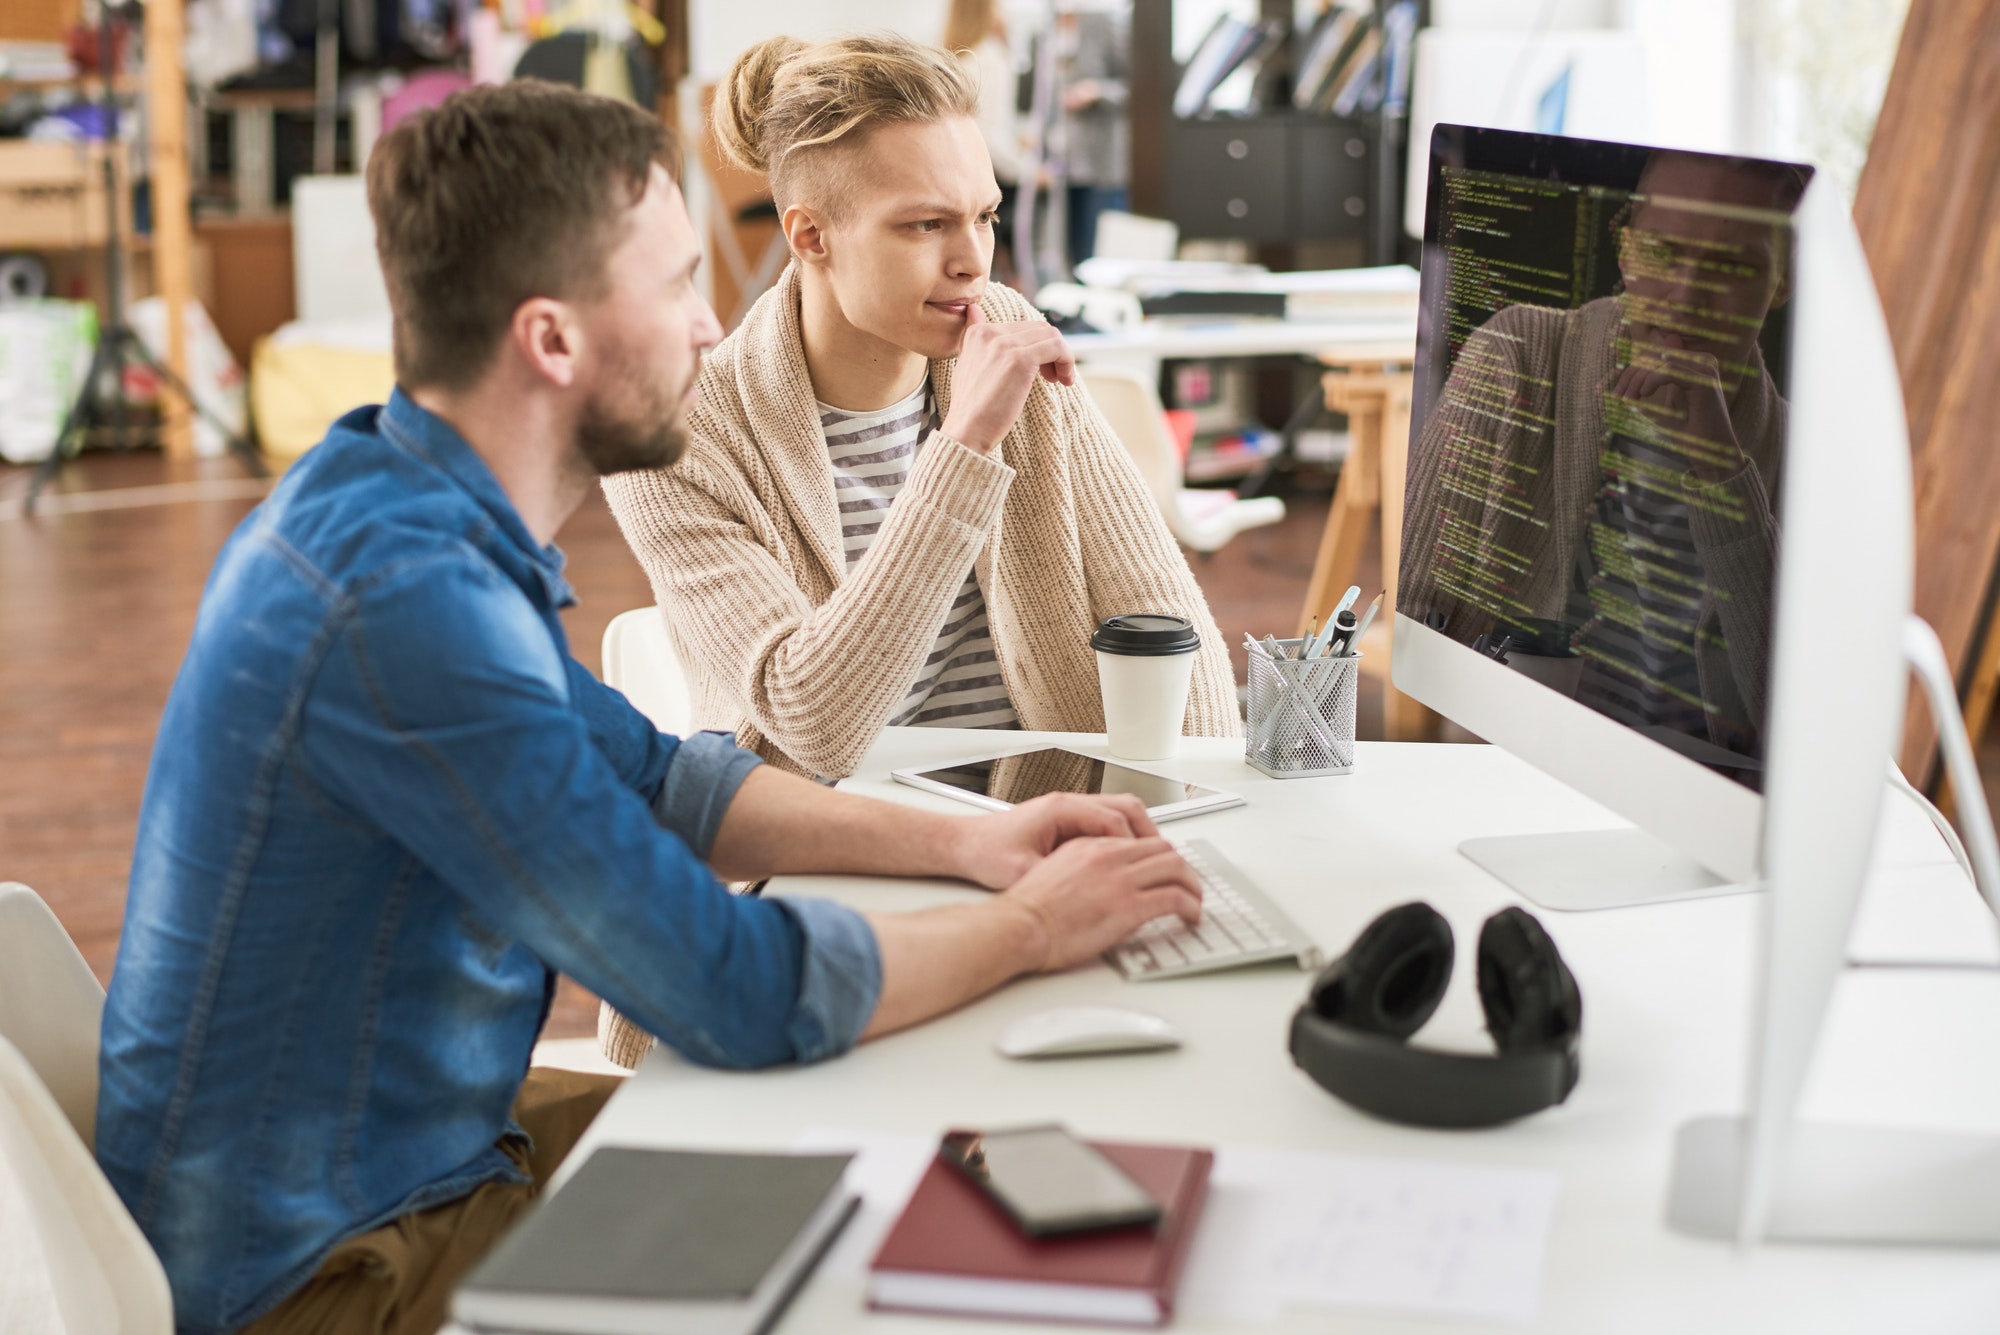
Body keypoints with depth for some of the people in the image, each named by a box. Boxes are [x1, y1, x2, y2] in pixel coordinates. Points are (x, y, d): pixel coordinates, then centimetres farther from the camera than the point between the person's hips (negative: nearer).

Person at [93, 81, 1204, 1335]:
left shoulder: (394, 490, 1)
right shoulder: (409, 594, -30)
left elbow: (648, 777, 13)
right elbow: (746, 994, -28)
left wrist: (959, 843, 3)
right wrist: (1031, 930, -12)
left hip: (405, 1151, 9)